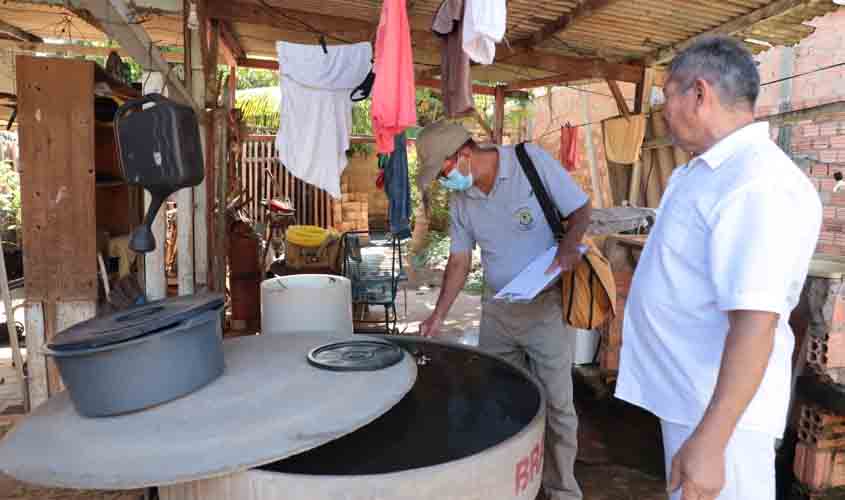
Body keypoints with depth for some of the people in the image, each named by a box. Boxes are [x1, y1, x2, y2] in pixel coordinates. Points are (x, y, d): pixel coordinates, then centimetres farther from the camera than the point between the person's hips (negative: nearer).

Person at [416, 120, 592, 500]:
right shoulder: (460, 200, 3)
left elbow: (580, 209, -6)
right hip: (496, 309, 5)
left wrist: (570, 244, -27)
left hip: (546, 305, -5)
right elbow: (459, 259, 8)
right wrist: (438, 316, 3)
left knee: (556, 406, 4)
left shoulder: (533, 161, -13)